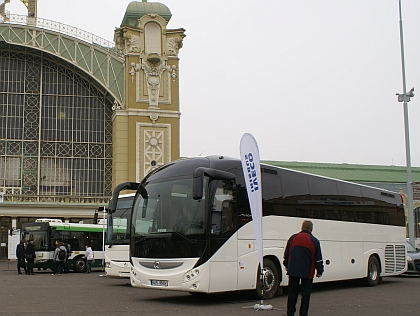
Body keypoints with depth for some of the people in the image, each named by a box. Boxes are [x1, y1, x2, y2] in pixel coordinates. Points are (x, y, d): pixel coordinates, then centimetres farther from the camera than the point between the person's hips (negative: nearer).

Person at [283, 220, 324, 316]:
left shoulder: (293, 238, 5)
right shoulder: (314, 241, -4)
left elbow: (286, 254, 13)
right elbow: (318, 259, -3)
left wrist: (286, 265, 25)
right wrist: (319, 271, 6)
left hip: (293, 271, 3)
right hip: (307, 272, -3)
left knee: (292, 292, 10)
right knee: (306, 292, 5)